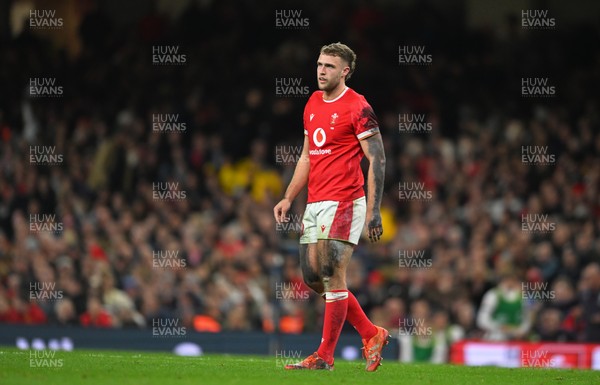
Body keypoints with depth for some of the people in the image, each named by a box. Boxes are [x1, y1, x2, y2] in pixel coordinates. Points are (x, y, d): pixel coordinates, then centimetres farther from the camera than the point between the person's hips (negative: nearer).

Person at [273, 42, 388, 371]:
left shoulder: (357, 108, -8)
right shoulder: (312, 105, 15)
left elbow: (377, 160, -10)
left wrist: (373, 210, -16)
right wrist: (288, 198, 17)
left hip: (344, 203, -8)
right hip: (314, 205, 8)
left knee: (332, 276, -9)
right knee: (313, 277, 6)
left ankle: (325, 356, -3)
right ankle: (371, 334, 18)